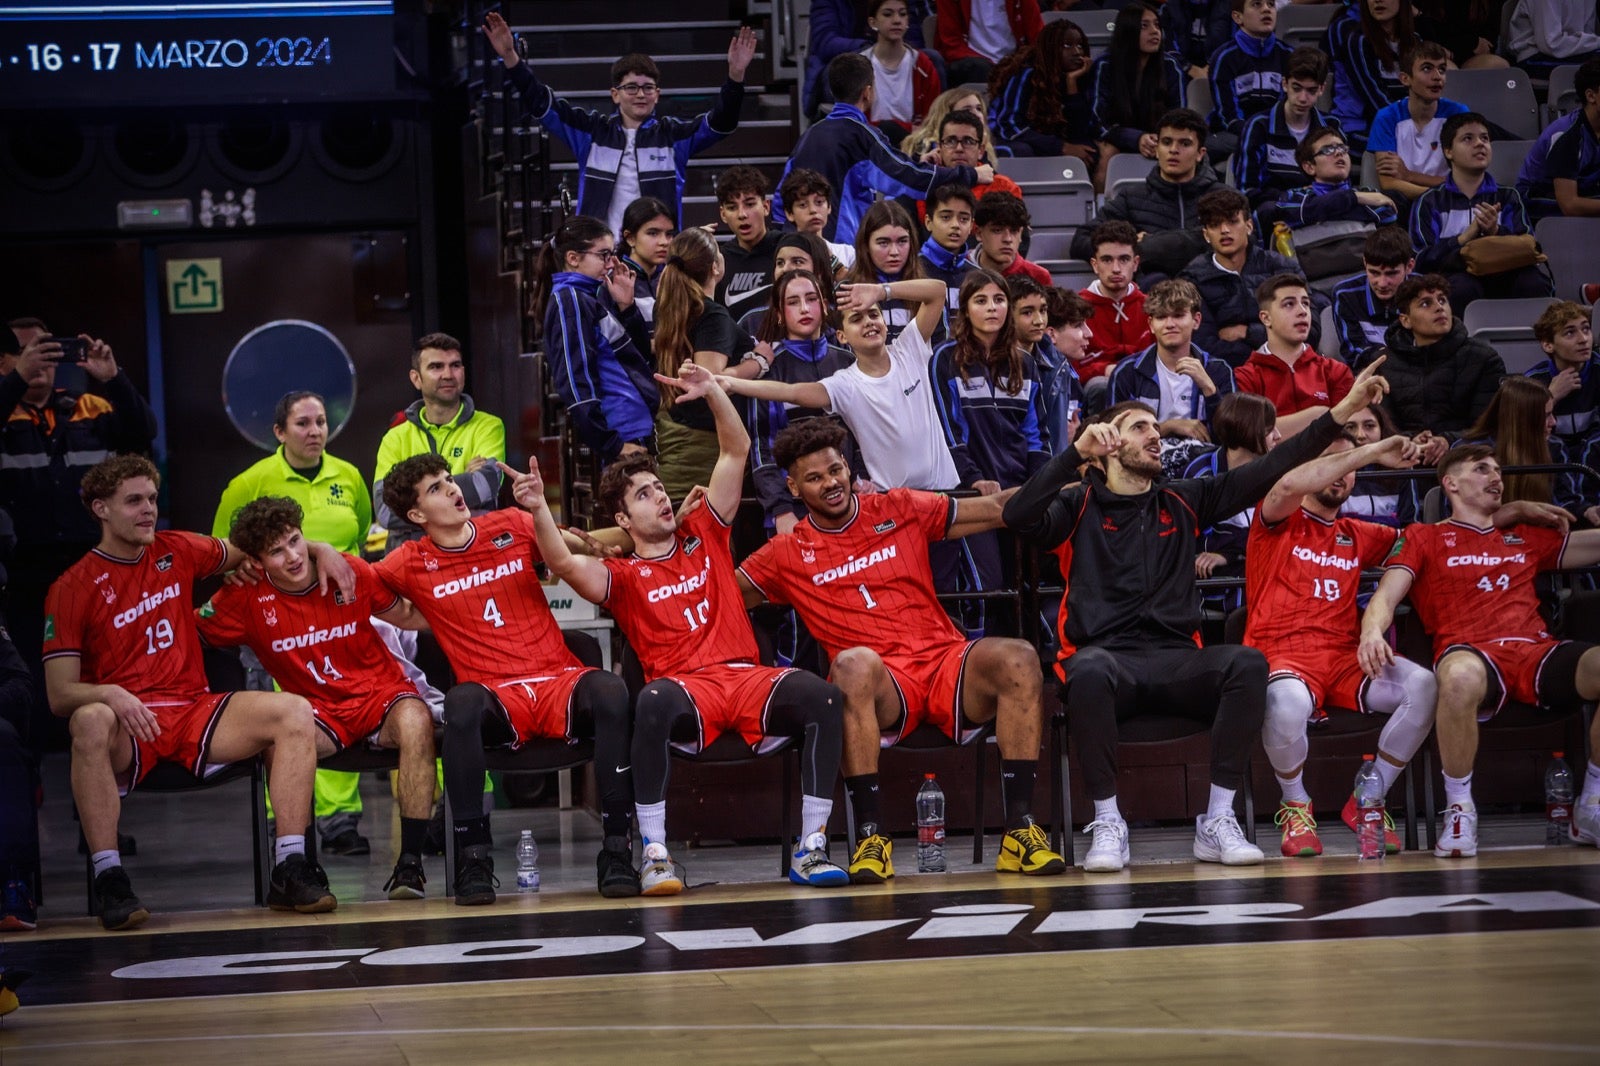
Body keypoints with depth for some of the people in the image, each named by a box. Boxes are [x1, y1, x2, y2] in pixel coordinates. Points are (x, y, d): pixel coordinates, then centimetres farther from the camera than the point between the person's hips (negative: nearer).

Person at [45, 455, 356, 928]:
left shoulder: (177, 552, 14)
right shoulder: (72, 589, 0)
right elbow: (60, 695, -6)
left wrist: (319, 550, 14)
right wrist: (111, 695, -28)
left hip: (194, 713, 5)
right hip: (127, 728, -5)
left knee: (294, 712, -17)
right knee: (91, 721, -40)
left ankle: (290, 870, -21)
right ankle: (108, 879, -36)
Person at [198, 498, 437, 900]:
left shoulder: (351, 572, -4)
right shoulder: (247, 599, -5)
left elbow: (406, 616, 11)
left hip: (382, 693, 0)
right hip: (319, 711, 0)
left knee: (414, 721, -36)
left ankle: (410, 861, -29)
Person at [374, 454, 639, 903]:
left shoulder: (512, 526, 12)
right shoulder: (412, 565, 10)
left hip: (559, 680, 1)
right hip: (496, 697, -1)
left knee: (608, 689, -33)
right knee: (462, 701, -38)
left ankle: (616, 850, -29)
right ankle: (472, 856, -31)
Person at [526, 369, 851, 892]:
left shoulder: (705, 536, 24)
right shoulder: (624, 577, 15)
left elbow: (736, 451, 22)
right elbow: (563, 563, -5)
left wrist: (713, 392, 9)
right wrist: (539, 510, -21)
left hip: (748, 681, 3)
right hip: (686, 689, -3)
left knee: (819, 693, -29)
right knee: (655, 700, -40)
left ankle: (810, 848, -26)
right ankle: (654, 854, -33)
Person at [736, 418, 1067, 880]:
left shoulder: (899, 510, 16)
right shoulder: (788, 556, 14)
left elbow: (996, 510, 20)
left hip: (945, 662, 2)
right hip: (882, 686, -2)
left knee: (1018, 658, -29)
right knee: (853, 663, -39)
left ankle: (1020, 831, -29)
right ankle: (870, 836, -37)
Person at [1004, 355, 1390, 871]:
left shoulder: (1182, 504, 20)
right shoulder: (1079, 505, 11)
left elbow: (1267, 471, 15)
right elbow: (1018, 516, -9)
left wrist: (1343, 411, 9)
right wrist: (1078, 451, -12)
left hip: (1177, 659, 3)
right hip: (1106, 652, -3)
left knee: (1248, 663, -28)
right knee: (1089, 671, -39)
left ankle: (1216, 822, -23)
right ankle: (1107, 823, -26)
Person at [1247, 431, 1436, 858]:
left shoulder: (1356, 536, 23)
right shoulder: (1279, 523, 7)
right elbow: (1290, 485, -16)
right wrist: (1373, 451, -16)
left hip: (1345, 661, 5)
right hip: (1283, 658, -5)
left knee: (1424, 686, -24)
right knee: (1288, 702, -41)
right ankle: (1296, 806, -9)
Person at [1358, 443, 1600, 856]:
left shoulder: (1527, 538, 31)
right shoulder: (1425, 538, 19)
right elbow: (1386, 596, 4)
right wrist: (1372, 630, -17)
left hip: (1536, 653, 4)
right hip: (1472, 653, -4)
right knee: (1460, 676, -43)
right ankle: (1459, 811, -22)